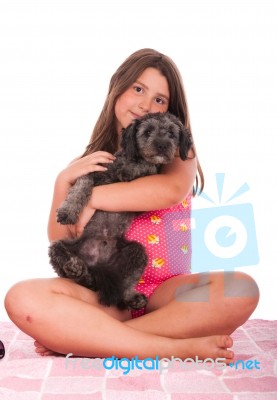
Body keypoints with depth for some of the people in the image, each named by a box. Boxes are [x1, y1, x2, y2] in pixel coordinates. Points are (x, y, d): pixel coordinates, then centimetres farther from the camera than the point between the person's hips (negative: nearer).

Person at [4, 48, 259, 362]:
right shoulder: (91, 162, 12)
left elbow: (171, 190, -17)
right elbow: (59, 239, 6)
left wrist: (92, 197, -13)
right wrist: (64, 181, -8)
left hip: (166, 291, 0)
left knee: (240, 289, -30)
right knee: (22, 298, -27)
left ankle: (83, 339, -24)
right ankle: (178, 347, -27)